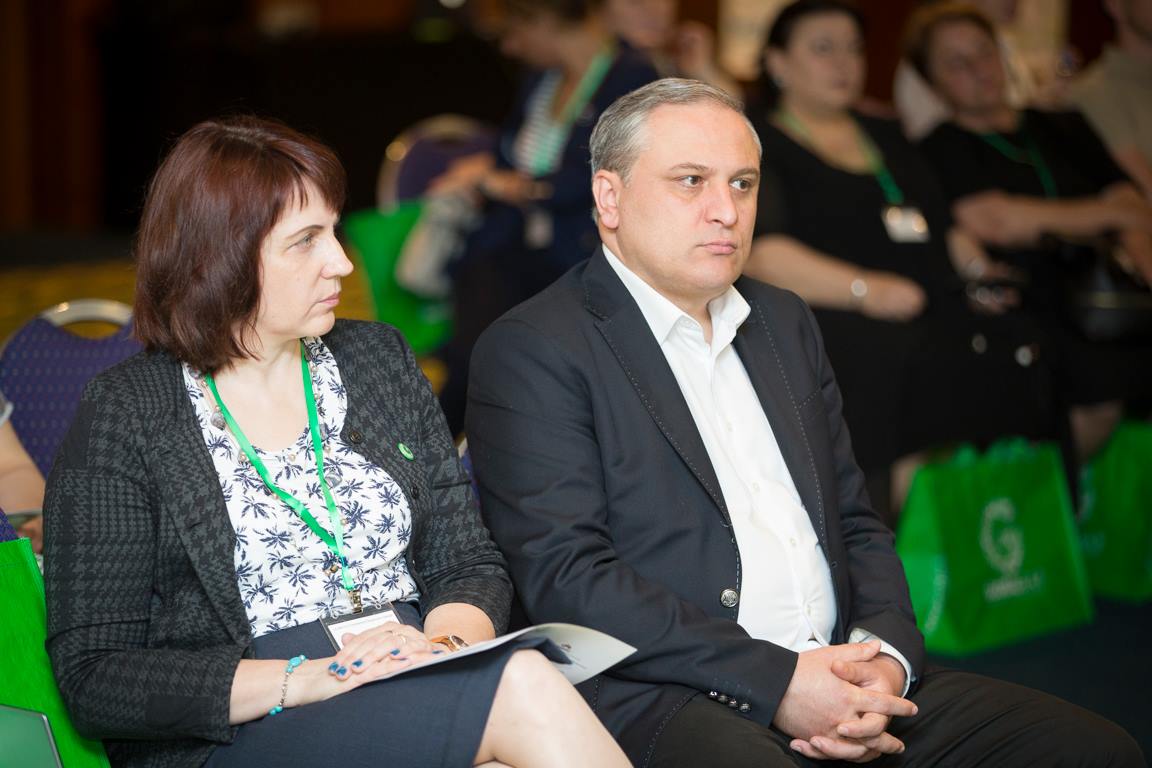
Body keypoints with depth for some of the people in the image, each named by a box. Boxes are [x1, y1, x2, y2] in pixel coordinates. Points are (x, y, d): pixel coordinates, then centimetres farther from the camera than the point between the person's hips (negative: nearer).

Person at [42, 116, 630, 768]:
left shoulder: (379, 360, 14)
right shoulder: (125, 416, -1)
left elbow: (471, 568, 12)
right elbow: (93, 680, -6)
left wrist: (441, 647, -12)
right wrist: (304, 679, -17)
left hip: (417, 695, 5)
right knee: (524, 684, -30)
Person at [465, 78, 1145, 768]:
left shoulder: (786, 322, 21)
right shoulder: (532, 349, -2)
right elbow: (567, 577, -11)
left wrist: (885, 652, -1)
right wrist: (774, 681, -16)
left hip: (840, 680, 6)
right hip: (664, 697, -6)